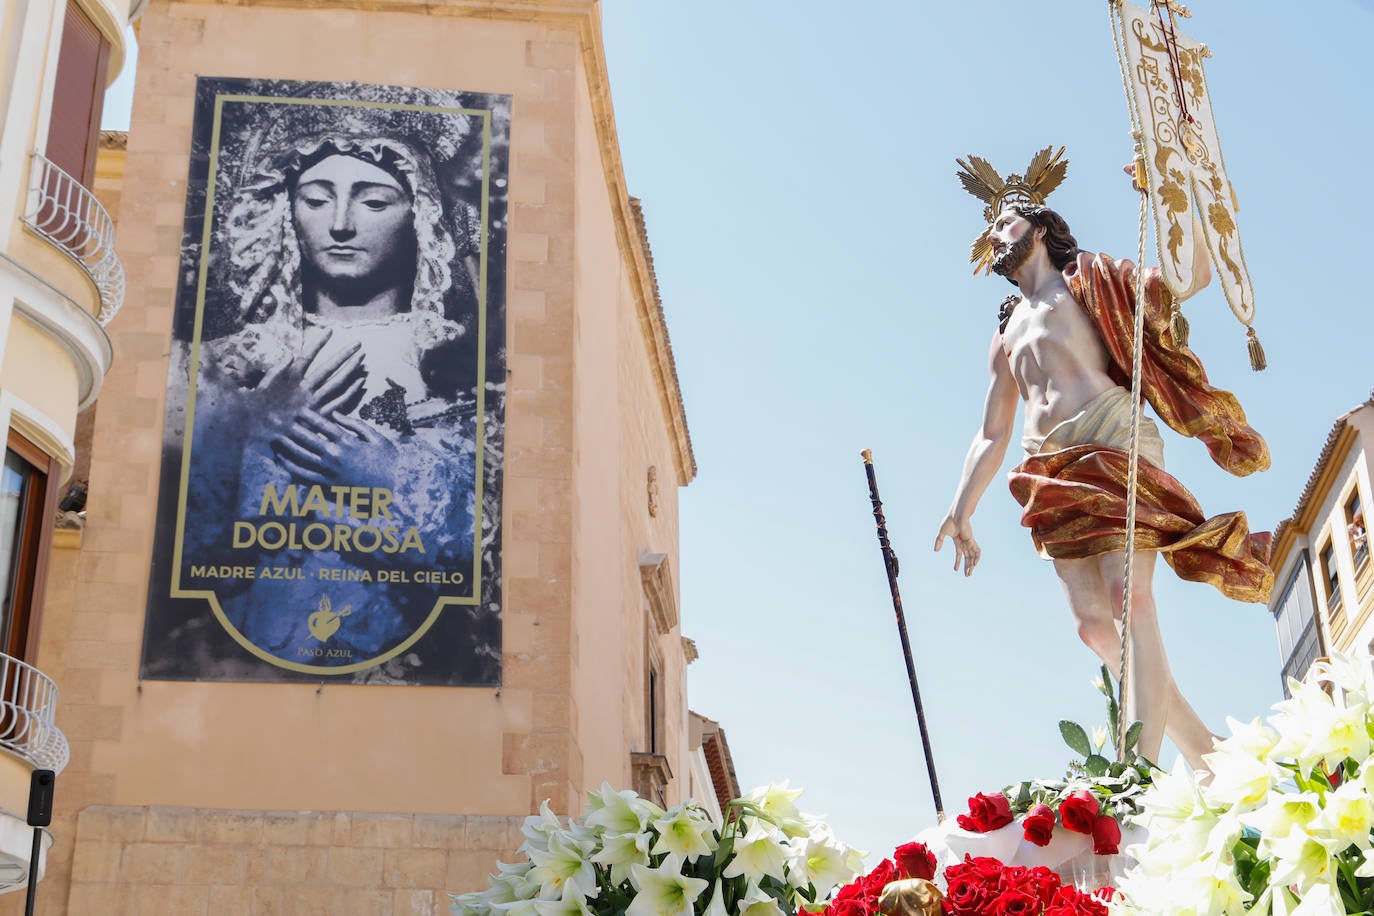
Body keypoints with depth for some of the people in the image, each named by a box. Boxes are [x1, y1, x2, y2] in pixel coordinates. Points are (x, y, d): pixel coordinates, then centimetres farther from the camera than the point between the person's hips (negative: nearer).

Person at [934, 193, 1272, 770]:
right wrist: (961, 511, 17)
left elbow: (1190, 277, 6)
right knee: (1093, 623, -9)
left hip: (1113, 441, -5)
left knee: (1128, 596, -23)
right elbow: (991, 436, 28)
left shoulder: (1090, 283, 18)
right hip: (1054, 474, 6)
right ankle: (1204, 754, -1)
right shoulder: (1006, 336, 32)